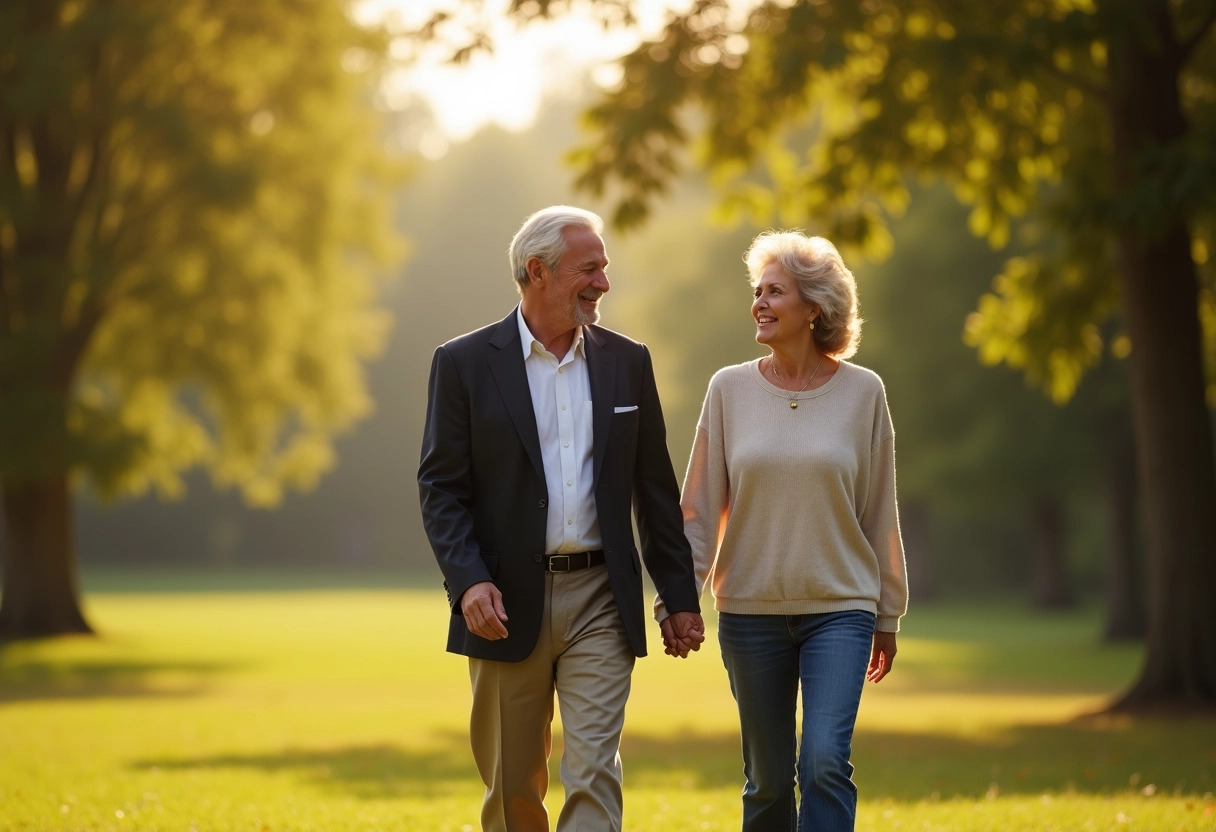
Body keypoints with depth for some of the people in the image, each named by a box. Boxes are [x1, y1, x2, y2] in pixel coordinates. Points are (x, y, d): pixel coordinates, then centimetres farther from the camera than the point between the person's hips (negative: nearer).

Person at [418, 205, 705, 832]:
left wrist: (681, 598, 9)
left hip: (600, 599, 1)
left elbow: (656, 491, 11)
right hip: (508, 603, -1)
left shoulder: (627, 362, 8)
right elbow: (441, 488, -5)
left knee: (594, 773, -8)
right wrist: (469, 581, -19)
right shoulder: (465, 363, -2)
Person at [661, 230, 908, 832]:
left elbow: (879, 512, 5)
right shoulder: (730, 388, 1)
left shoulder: (862, 392, -1)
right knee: (768, 780, 7)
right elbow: (700, 508, 3)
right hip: (750, 612, 2)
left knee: (824, 762, -17)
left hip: (840, 608, -1)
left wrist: (889, 616, 9)